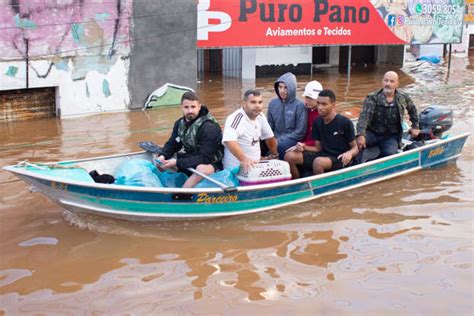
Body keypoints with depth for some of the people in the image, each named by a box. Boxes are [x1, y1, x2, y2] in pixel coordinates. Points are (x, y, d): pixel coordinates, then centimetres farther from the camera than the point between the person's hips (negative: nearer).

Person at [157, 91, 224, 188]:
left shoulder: (209, 128, -22)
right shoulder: (180, 123, 1)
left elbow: (204, 158, -26)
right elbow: (172, 144, 8)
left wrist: (177, 163, -30)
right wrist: (163, 156, -15)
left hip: (210, 164, -7)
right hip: (188, 162, 8)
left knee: (202, 169, -40)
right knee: (159, 164, -3)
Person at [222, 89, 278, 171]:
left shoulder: (260, 117, 5)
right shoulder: (235, 118, -17)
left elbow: (269, 137, 20)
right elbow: (229, 141, -33)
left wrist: (275, 155, 26)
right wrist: (244, 159, -43)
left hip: (254, 166, 6)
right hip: (236, 168, -6)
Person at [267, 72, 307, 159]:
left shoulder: (299, 106, -8)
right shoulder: (273, 103, 7)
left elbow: (300, 132, -10)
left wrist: (280, 140, -16)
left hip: (292, 139, -4)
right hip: (276, 138, 4)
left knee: (280, 145, -36)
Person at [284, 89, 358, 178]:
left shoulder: (345, 123, -9)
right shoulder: (317, 122, 7)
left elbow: (355, 148, -4)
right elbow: (318, 148, 11)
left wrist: (349, 153, -28)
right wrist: (304, 148, -9)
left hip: (340, 159, -6)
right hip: (323, 155, 6)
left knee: (318, 162, -39)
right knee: (289, 156, -13)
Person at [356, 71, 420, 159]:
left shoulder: (403, 98, 4)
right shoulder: (372, 98, -7)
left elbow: (412, 110, 25)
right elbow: (364, 116, -20)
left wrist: (415, 127, 25)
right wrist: (361, 135, -35)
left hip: (391, 137, 2)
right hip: (372, 134, -1)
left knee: (390, 153, -29)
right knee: (355, 142, -30)